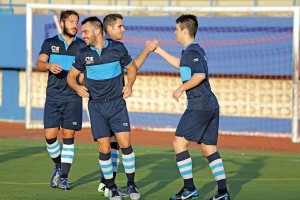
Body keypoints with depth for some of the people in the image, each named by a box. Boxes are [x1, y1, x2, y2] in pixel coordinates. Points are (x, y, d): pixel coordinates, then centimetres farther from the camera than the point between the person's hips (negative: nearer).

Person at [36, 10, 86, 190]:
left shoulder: (82, 46, 7)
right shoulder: (50, 43, 8)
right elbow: (39, 63, -2)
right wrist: (49, 65, -24)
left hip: (73, 97, 0)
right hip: (53, 96, 0)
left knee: (69, 136, -3)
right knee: (50, 135, -5)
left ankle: (63, 177, 2)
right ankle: (58, 166, 20)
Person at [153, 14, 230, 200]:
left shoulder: (192, 51, -12)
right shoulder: (196, 50, 18)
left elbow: (199, 75, -27)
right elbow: (180, 64, 37)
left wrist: (181, 89, -15)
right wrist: (159, 51, 38)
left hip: (198, 106, -10)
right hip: (211, 105, 10)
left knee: (179, 143, -3)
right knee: (209, 148, 10)